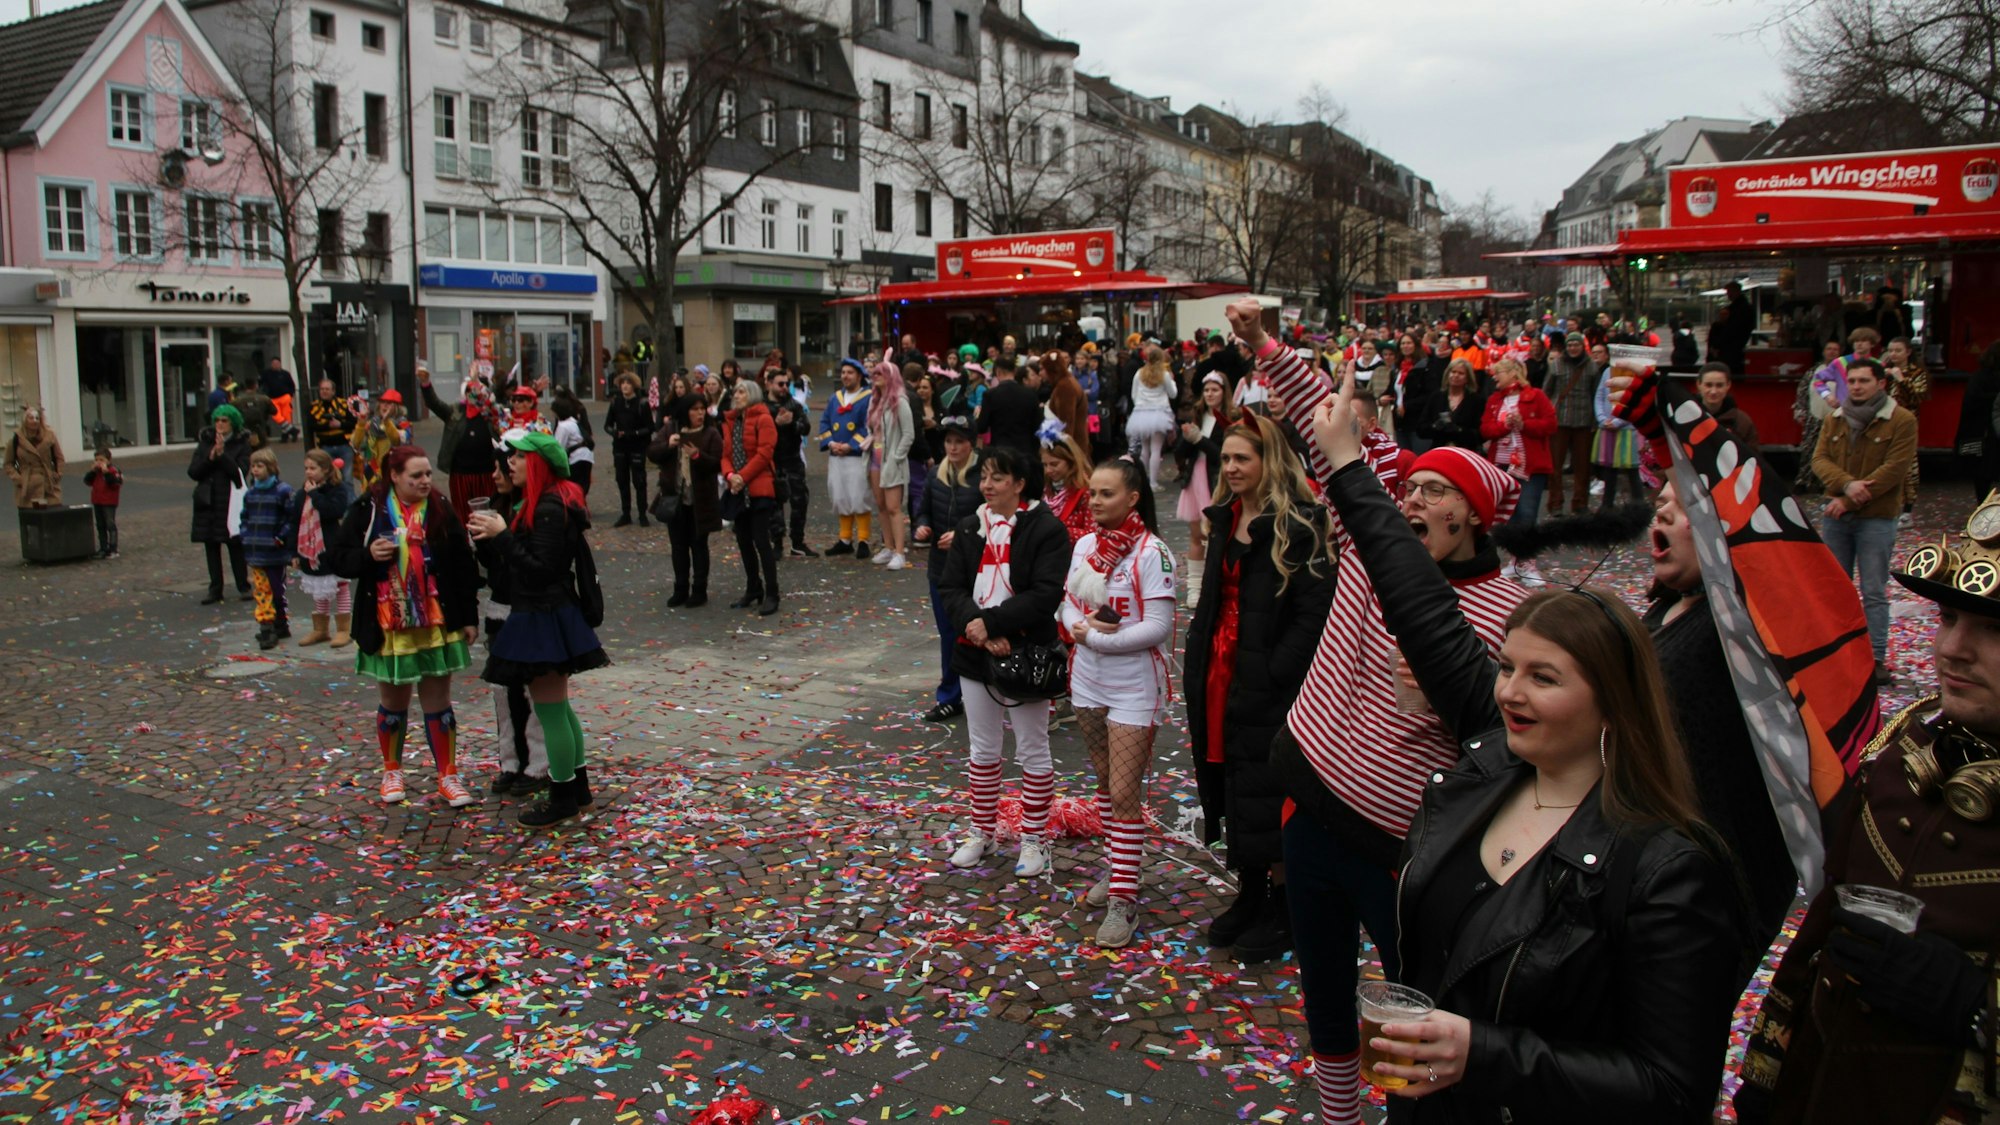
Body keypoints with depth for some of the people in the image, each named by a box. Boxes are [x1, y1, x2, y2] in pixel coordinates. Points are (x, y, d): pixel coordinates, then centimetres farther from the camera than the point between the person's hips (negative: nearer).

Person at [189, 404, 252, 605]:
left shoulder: (242, 444, -1)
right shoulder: (205, 442, 8)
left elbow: (241, 472, -13)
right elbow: (193, 472, 2)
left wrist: (222, 455, -21)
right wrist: (210, 457, -13)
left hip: (232, 502, -4)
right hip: (209, 502, 4)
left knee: (236, 546, 0)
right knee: (211, 547, 6)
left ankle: (243, 587, 10)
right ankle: (215, 589, 12)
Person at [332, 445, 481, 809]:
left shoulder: (442, 510, 0)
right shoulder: (367, 510, -3)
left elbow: (464, 567, 2)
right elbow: (340, 559, 0)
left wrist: (469, 617, 1)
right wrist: (368, 554, -21)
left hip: (436, 625, 0)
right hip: (388, 626, 0)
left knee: (438, 702, 5)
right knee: (392, 703, 13)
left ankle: (448, 776, 15)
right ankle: (391, 771, 33)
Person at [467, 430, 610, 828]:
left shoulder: (549, 509, -18)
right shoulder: (542, 503, 13)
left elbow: (540, 567, -23)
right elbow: (509, 566, 13)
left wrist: (502, 536, -21)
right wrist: (488, 539, -1)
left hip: (545, 622, -11)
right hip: (541, 617, 11)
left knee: (550, 710, -1)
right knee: (557, 708, 18)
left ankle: (562, 799, 10)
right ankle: (578, 790, 28)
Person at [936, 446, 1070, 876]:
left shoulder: (1046, 529, -10)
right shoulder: (968, 529, 8)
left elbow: (1045, 595, -19)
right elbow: (950, 587, 1)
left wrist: (991, 622, -23)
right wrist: (973, 625, -17)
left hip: (1025, 655, -5)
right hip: (976, 655, 5)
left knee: (1033, 750, 6)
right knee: (983, 748, 16)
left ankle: (1034, 839, 19)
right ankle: (982, 832, 30)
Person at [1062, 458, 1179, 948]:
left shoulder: (1151, 553, -16)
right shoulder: (1084, 545, 5)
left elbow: (1158, 627, -20)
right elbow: (1069, 604, 9)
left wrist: (1094, 636, -18)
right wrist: (1080, 626, -13)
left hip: (1134, 685, -7)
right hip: (1089, 678, 7)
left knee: (1125, 793, -5)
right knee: (1105, 783, 18)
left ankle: (1123, 900, 2)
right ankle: (1117, 868, 34)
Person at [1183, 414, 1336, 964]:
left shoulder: (1298, 524, -13)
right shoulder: (1226, 519, 12)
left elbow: (1313, 611, -18)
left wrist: (1276, 676, -21)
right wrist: (1198, 667, 10)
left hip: (1268, 687, -8)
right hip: (1220, 679, 8)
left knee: (1268, 796, 1)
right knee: (1231, 788, 15)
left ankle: (1282, 910, 17)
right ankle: (1250, 895, 31)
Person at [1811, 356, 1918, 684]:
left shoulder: (1902, 421, -6)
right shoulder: (1835, 420, 10)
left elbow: (1894, 469, -14)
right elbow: (1820, 459, 0)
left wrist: (1849, 501, -17)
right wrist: (1847, 484, -20)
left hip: (1877, 518, -5)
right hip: (1836, 514, 5)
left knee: (1874, 592, -3)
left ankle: (1877, 658, 1)